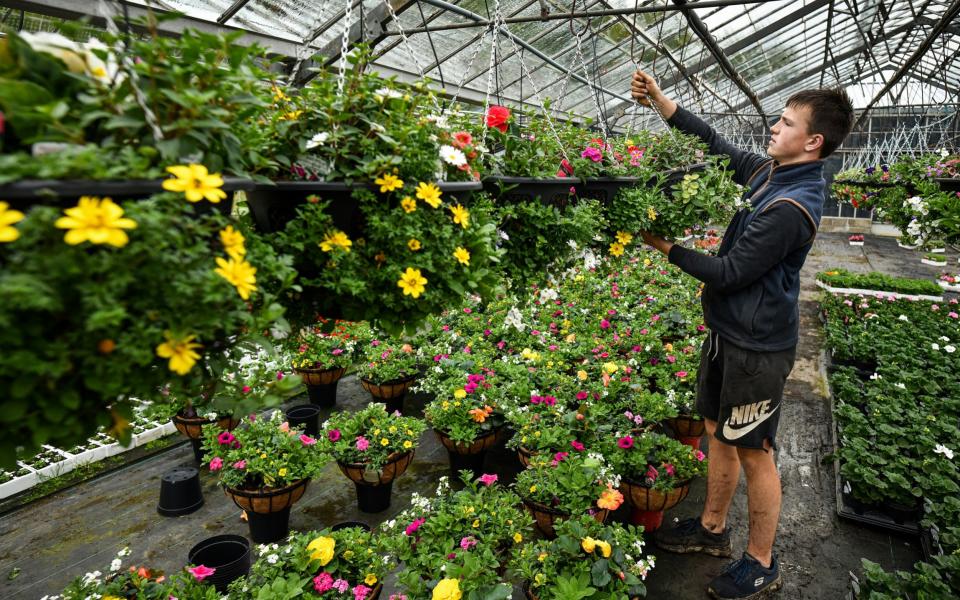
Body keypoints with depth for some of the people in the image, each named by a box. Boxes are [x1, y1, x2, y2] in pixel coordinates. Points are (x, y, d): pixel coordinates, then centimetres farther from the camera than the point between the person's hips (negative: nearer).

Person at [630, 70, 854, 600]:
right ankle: (712, 529, 38)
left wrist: (666, 248, -13)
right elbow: (713, 143, 12)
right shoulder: (770, 172, 5)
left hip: (757, 345, -9)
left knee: (753, 453, 5)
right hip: (727, 330, 9)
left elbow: (732, 272, -21)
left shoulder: (791, 206, -23)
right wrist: (657, 99, 4)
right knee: (718, 432, 19)